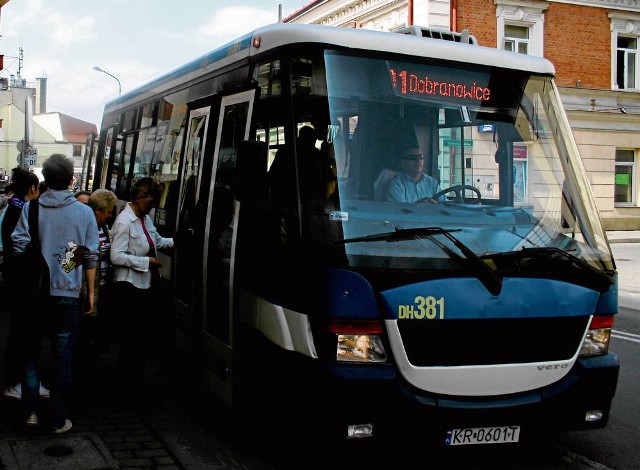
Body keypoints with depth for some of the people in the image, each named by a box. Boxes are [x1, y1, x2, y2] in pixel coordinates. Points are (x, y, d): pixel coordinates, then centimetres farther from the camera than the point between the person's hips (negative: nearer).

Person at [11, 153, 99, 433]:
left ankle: (31, 411, 17)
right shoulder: (84, 212, -5)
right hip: (67, 294, -1)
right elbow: (90, 257, -2)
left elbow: (19, 248, -7)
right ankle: (59, 420, 14)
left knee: (30, 352, 17)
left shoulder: (30, 208, -4)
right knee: (62, 359, 7)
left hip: (33, 293, 1)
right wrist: (90, 292, 9)